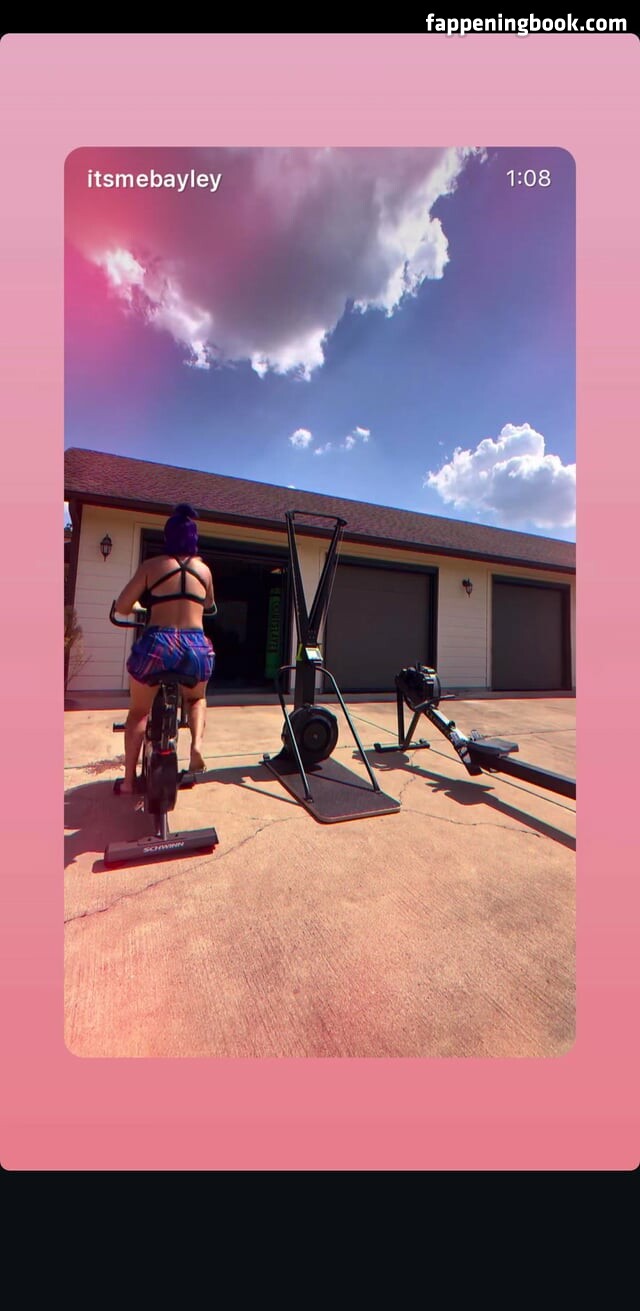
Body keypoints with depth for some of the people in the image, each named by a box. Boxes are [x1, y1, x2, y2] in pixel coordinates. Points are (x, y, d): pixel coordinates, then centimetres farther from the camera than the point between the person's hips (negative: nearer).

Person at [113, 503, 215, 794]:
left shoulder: (151, 565, 3)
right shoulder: (204, 568, 11)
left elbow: (121, 608, 1)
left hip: (157, 644, -1)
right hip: (197, 647, 2)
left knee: (138, 712, 21)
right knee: (196, 699, 32)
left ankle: (128, 780, 25)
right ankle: (197, 743, 7)